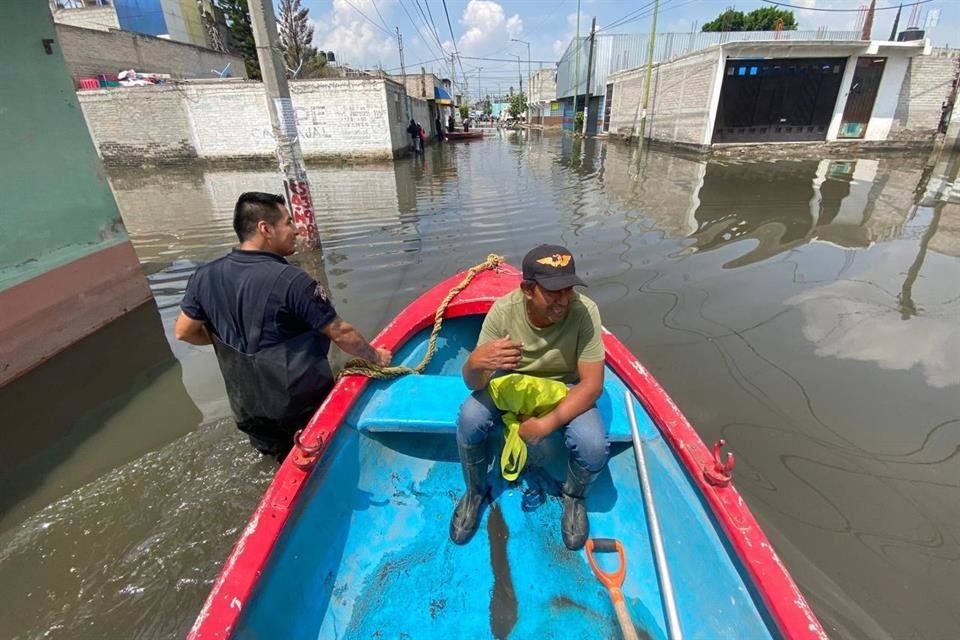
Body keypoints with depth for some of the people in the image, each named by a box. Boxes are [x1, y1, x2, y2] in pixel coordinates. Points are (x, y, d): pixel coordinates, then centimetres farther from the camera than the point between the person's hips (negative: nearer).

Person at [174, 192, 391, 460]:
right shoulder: (292, 280, -26)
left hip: (247, 408, 6)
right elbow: (341, 334, -18)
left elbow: (184, 332, 4)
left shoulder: (205, 276, -8)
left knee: (282, 462, 28)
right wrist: (376, 356, -2)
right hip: (304, 402, -5)